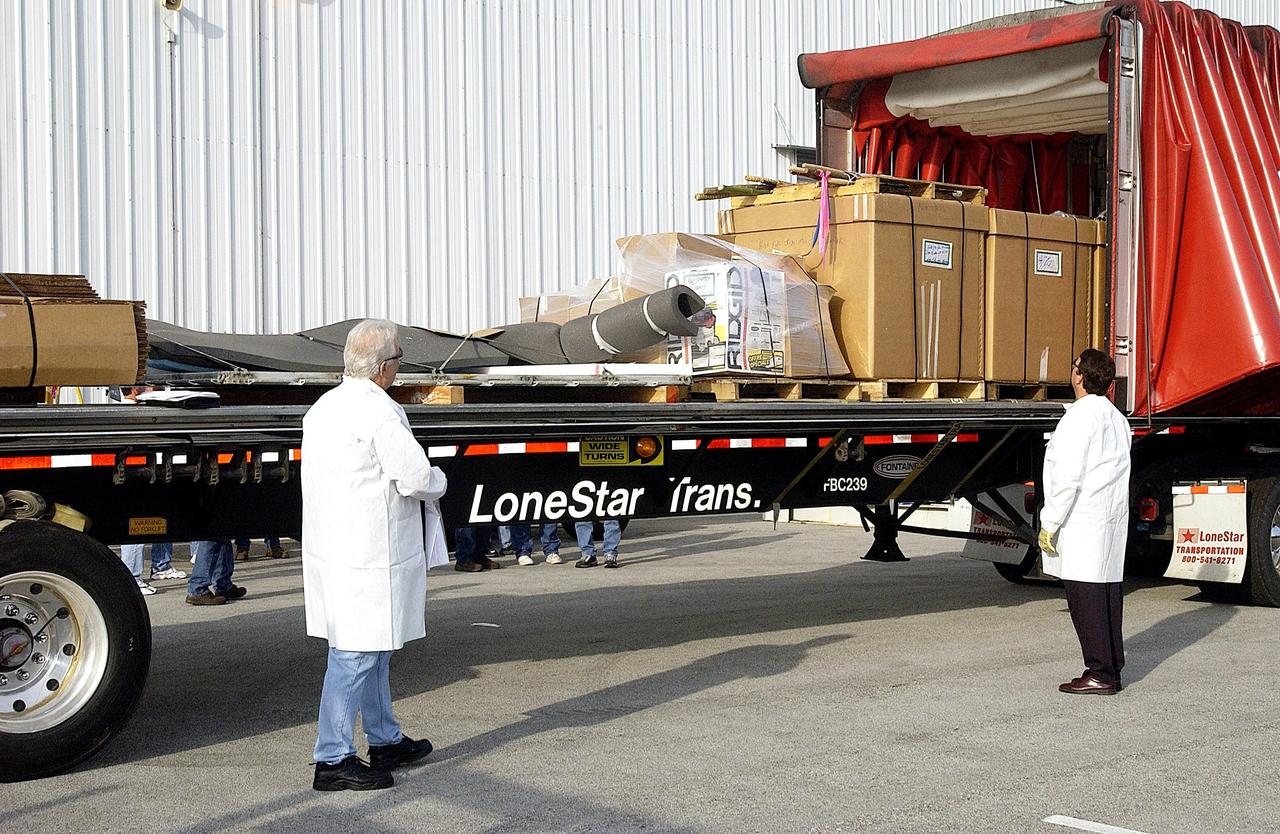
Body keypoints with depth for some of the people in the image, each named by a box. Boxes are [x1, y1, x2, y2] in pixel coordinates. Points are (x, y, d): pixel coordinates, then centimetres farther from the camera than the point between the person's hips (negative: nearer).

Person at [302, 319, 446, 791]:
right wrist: (439, 482, 3)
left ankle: (385, 741, 31)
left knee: (374, 649, 19)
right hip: (367, 555, -10)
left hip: (332, 548, 10)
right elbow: (415, 478, -18)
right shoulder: (380, 411, -17)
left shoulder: (322, 408, 12)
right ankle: (333, 761, 2)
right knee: (355, 654, -3)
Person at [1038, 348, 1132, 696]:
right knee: (1108, 593, 11)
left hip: (1082, 521, -9)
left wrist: (1049, 523, -13)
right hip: (1113, 519, 9)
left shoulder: (1080, 416, -12)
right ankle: (1112, 668, 16)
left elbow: (1068, 476, -17)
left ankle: (1100, 673, -6)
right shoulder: (1116, 417, 18)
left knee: (1086, 598, -6)